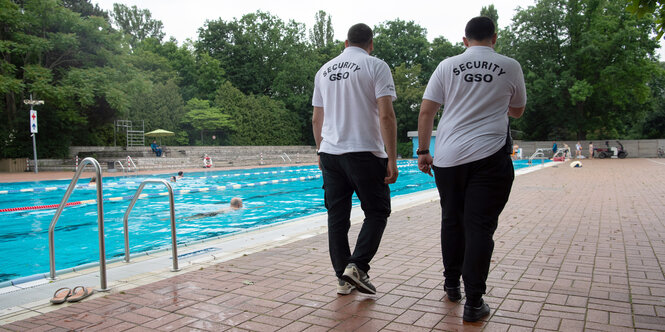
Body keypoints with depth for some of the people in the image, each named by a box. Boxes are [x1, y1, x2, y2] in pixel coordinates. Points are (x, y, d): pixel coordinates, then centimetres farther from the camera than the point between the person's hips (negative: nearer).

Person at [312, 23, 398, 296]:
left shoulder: (324, 70, 14)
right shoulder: (376, 66, -2)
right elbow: (386, 115, -12)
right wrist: (392, 159, -10)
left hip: (330, 152, 5)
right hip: (365, 152, -5)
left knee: (337, 217, 9)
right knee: (377, 212, 9)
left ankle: (343, 278, 16)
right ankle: (357, 266, -4)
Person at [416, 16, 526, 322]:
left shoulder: (447, 66, 6)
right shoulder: (510, 67, 6)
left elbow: (426, 112, 2)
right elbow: (517, 111, 20)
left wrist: (423, 152, 9)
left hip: (448, 157, 2)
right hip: (489, 157, -1)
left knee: (451, 221, 15)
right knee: (479, 226, 0)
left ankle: (452, 284, 29)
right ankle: (473, 302, 2)